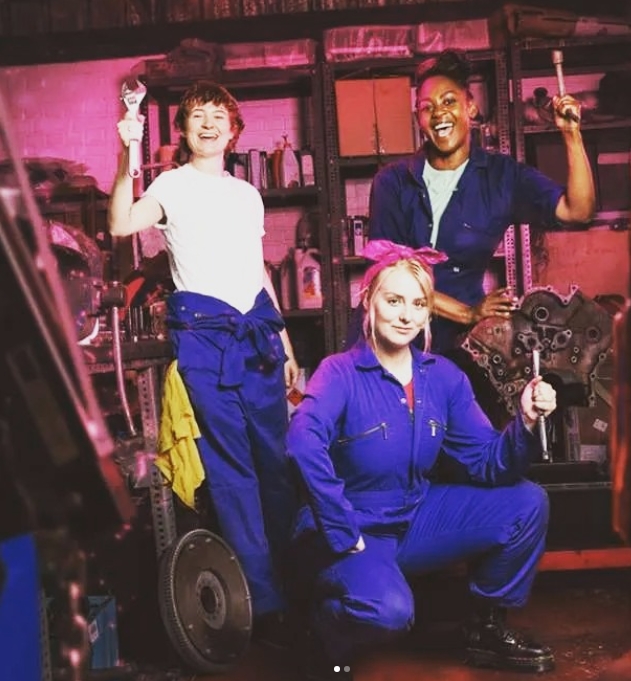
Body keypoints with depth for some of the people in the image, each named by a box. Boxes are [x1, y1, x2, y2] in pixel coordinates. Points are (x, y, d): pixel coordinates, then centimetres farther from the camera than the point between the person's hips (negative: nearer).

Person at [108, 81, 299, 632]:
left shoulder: (248, 193, 18)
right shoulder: (172, 185, 2)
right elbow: (122, 225, -17)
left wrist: (285, 342, 19)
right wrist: (127, 159, -28)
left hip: (257, 329, 5)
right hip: (203, 333, -5)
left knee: (277, 457, 8)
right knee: (230, 466, -2)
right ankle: (264, 599, 6)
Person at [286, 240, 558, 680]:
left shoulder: (444, 377, -1)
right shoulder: (341, 373, -19)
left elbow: (487, 464, -3)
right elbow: (304, 445, -39)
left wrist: (525, 424, -22)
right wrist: (344, 536, -35)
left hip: (416, 519, 6)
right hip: (351, 531, -6)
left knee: (527, 503, -5)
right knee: (389, 609, -36)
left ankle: (489, 629, 14)